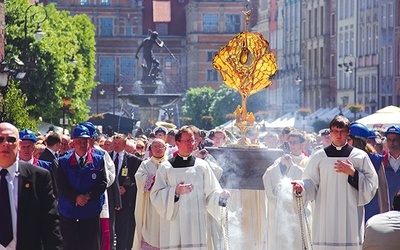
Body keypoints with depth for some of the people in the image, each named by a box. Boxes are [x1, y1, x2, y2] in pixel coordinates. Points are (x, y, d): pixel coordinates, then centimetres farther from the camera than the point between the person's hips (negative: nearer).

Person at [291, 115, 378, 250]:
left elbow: (371, 186, 5)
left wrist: (353, 173, -8)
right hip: (325, 217, 1)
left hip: (350, 217, -1)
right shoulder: (319, 156, 10)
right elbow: (311, 184, 9)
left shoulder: (360, 156, 7)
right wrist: (301, 186, -12)